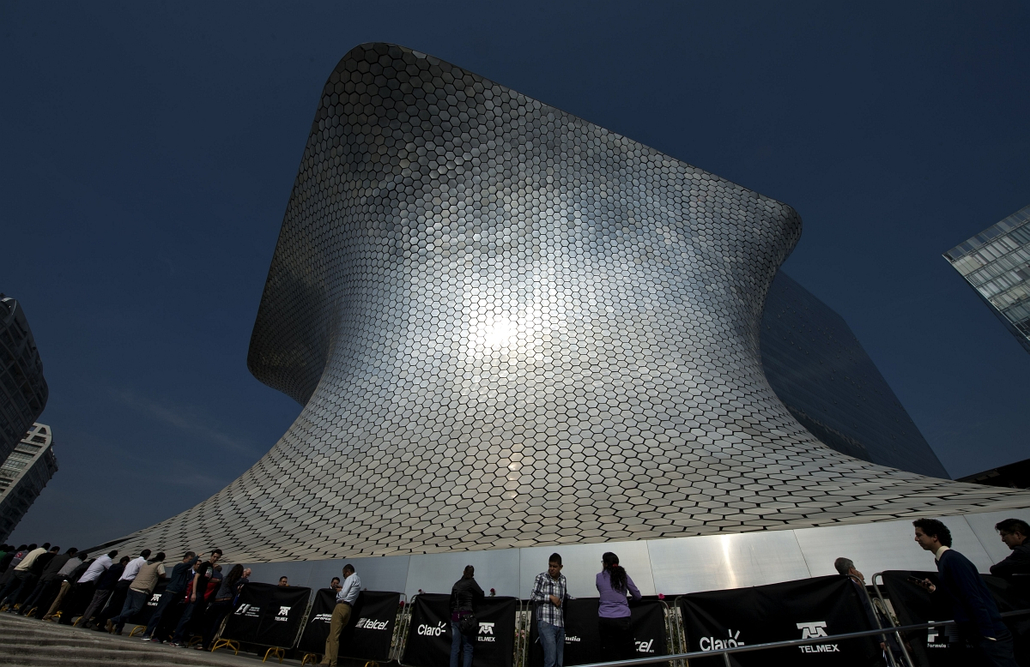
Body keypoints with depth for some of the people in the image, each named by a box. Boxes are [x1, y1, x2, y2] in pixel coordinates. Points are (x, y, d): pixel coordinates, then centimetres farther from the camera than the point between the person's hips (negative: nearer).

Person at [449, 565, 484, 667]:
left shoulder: (456, 584, 15)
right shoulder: (471, 582, -1)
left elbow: (452, 600, 16)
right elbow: (481, 596, 3)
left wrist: (452, 614, 20)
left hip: (454, 617, 5)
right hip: (467, 616, -5)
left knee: (455, 647, 7)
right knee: (467, 648, 0)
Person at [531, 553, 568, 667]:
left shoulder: (563, 579, 12)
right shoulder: (541, 577, -2)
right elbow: (533, 595, -7)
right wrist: (550, 597, -11)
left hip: (560, 624, 5)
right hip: (546, 623, -5)